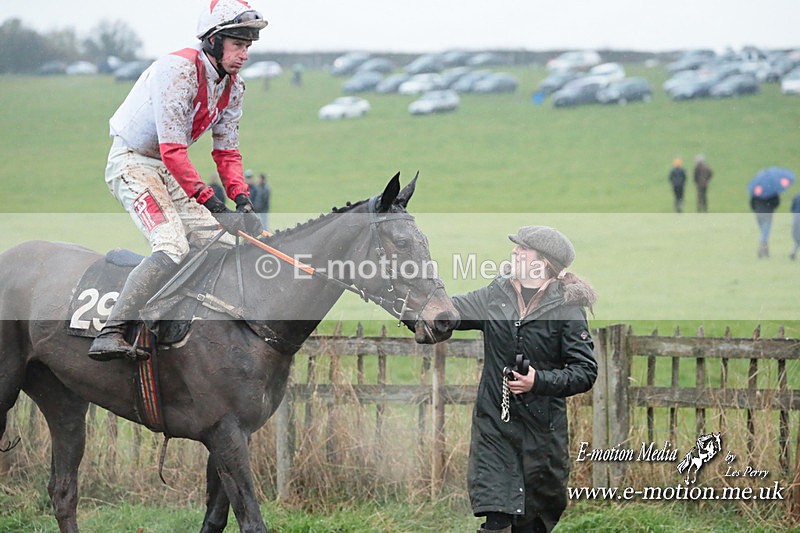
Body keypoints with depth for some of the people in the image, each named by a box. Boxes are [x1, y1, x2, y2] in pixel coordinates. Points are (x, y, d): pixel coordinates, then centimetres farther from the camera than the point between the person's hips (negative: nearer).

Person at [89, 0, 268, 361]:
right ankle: (109, 334, -34)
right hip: (132, 162, -9)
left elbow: (226, 151, 11)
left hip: (170, 171, 9)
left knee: (224, 243, 0)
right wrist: (207, 199, -28)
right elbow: (172, 149, -27)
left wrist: (242, 199, -5)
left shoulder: (233, 87, 5)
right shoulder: (177, 71, -23)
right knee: (172, 249, -27)